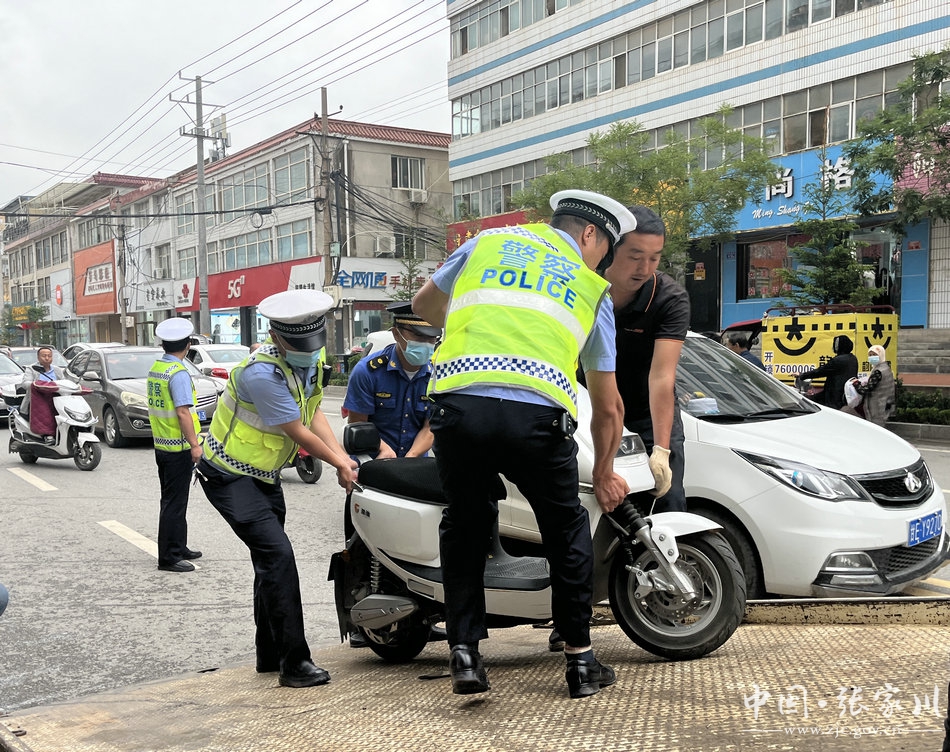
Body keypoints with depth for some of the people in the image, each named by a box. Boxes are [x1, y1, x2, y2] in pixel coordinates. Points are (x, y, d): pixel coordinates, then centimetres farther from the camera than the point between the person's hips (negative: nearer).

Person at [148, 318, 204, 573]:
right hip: (179, 448, -9)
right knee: (174, 503, -2)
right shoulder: (178, 373, -18)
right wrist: (195, 445, -20)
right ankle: (169, 558, 3)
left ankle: (179, 548, 29)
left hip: (161, 445, 9)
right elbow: (183, 412, -23)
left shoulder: (154, 369, 9)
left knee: (172, 500, 18)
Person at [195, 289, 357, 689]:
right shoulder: (262, 372, -29)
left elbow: (314, 413, 3)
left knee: (270, 561, 16)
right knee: (277, 554, -19)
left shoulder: (311, 359, -2)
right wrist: (340, 464, -10)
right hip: (230, 476, -9)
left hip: (264, 475, 9)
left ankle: (269, 655, 30)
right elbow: (298, 432, -22)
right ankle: (294, 662, -14)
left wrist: (342, 455, -12)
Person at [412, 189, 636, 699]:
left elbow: (424, 304, 36)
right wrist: (604, 475, 38)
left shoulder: (489, 241, 24)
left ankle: (464, 652, 20)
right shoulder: (592, 290, 22)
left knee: (465, 527, 24)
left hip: (458, 405, 1)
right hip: (536, 415, -1)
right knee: (567, 530, 22)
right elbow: (608, 406, 25)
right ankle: (580, 661, 28)